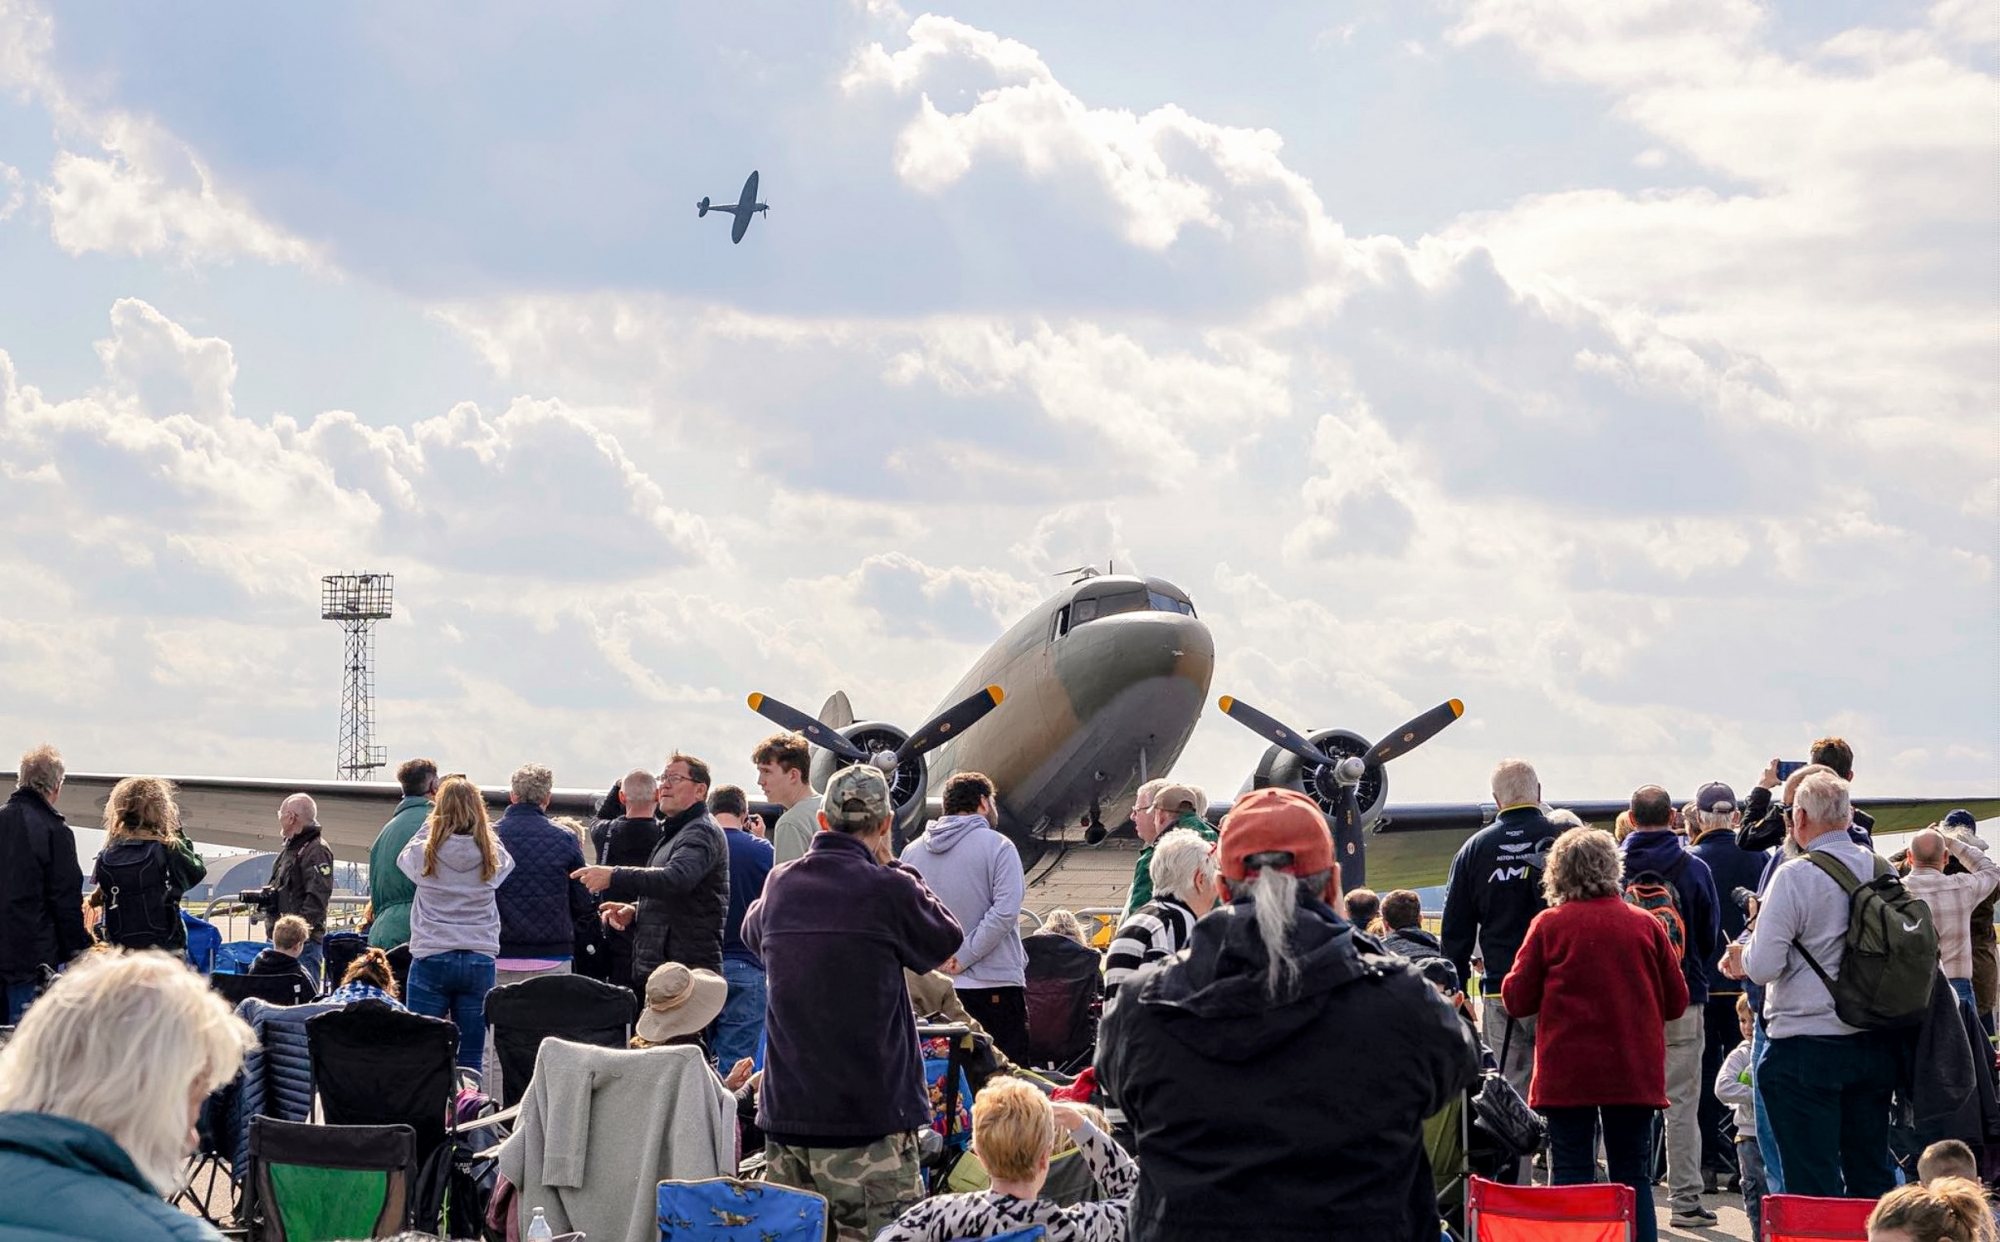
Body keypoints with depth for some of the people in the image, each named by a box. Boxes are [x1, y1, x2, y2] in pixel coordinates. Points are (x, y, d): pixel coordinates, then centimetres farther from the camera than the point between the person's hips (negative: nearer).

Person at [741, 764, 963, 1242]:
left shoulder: (780, 884, 5)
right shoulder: (888, 889, -12)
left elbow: (752, 934, 27)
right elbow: (948, 943, 5)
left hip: (785, 1113, 6)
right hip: (871, 1116, -5)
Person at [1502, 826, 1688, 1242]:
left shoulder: (1549, 925, -4)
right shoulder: (1645, 925, 1)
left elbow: (1516, 1000, -1)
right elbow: (1676, 1001, 6)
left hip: (1567, 1073, -2)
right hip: (1634, 1072, 2)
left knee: (1570, 1177, 3)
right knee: (1634, 1177, 8)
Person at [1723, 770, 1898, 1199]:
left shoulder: (1795, 876, -14)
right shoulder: (1882, 871, 3)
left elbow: (1764, 966, -17)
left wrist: (1742, 957, 7)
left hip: (1807, 1047, -6)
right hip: (1875, 1044, 6)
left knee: (1813, 1186, -1)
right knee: (1871, 1176, 13)